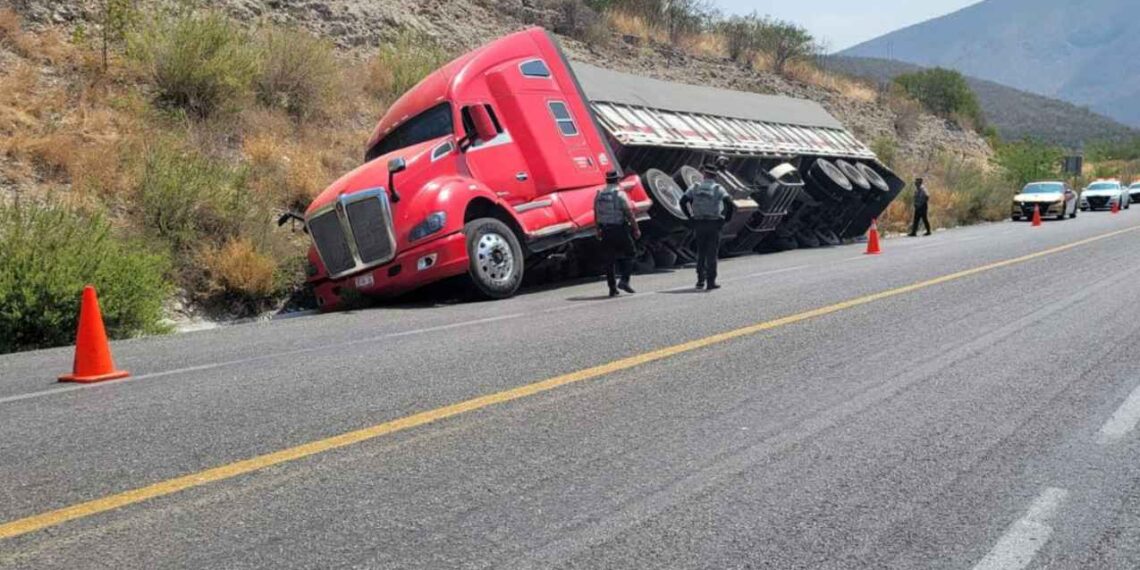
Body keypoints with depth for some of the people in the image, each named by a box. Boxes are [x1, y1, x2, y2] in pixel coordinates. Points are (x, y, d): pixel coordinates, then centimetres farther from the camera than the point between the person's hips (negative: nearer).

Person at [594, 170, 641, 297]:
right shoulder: (620, 194, -9)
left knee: (608, 260, 8)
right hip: (620, 229, -5)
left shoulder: (599, 195, 7)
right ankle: (624, 280, -5)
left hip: (606, 231, 5)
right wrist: (636, 229, -5)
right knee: (628, 254, 10)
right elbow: (629, 213, -11)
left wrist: (598, 230, 21)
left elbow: (596, 214, 12)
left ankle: (612, 288, 9)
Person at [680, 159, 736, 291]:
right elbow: (729, 203, -16)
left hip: (698, 223, 2)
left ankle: (700, 280, 13)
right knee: (712, 254, 4)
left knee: (701, 253, 15)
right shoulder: (718, 188, -4)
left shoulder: (695, 187, 3)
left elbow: (683, 201, -3)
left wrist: (690, 216, 5)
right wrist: (727, 218, -1)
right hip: (714, 224, -2)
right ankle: (711, 282, 4)